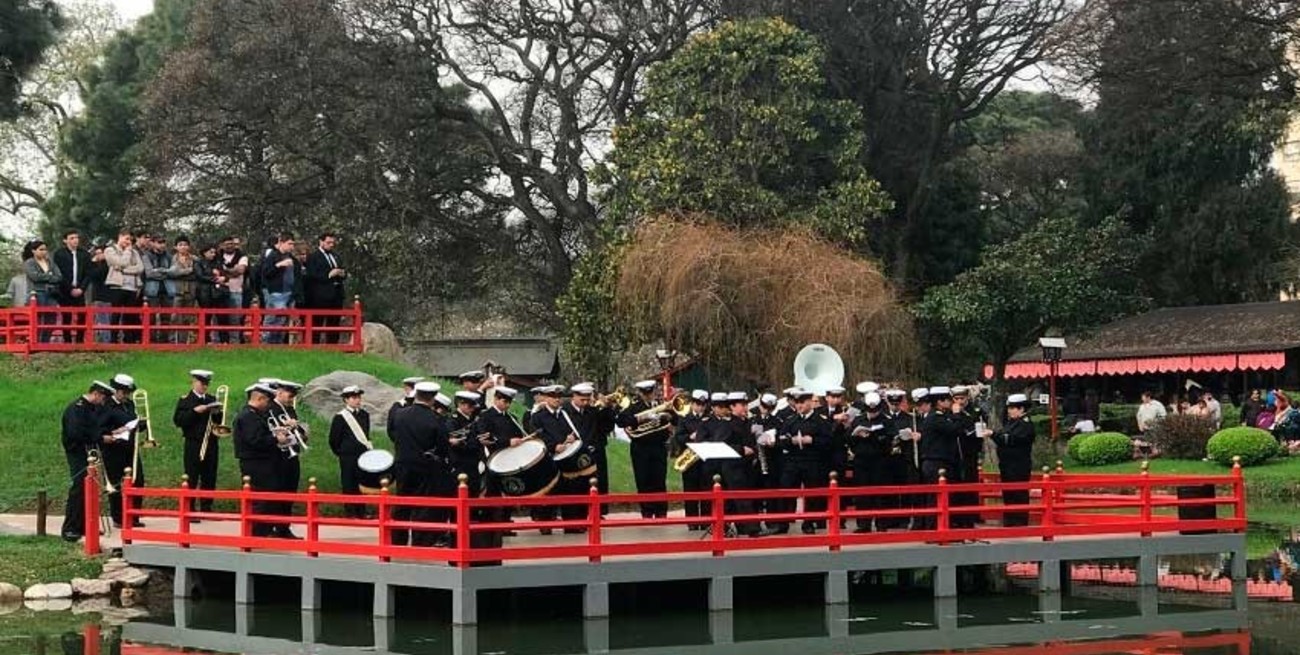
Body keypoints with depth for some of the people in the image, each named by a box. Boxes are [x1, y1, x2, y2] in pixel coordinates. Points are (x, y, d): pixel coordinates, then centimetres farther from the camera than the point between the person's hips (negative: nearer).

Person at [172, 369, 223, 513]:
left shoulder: (212, 399, 15)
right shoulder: (185, 400, 1)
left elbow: (220, 421, 16)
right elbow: (178, 420, -10)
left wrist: (217, 413, -5)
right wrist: (194, 411, -19)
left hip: (211, 446, 4)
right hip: (193, 446, -4)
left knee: (209, 480, 6)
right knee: (191, 480, -3)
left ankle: (206, 509, 12)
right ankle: (190, 510, -1)